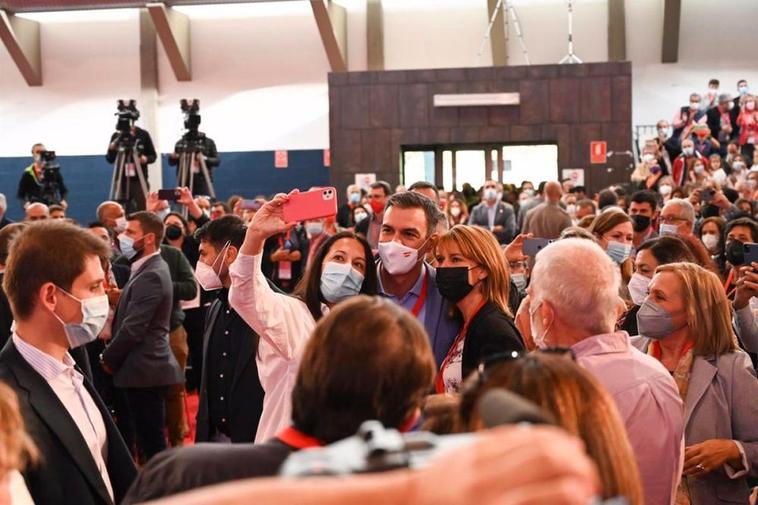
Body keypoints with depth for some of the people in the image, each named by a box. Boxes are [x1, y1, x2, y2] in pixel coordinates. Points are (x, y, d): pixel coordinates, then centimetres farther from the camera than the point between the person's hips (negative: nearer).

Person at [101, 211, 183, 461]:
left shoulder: (151, 275, -17)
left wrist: (108, 359, -8)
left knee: (151, 442, -4)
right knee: (150, 441, 14)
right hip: (148, 368, 10)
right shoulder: (149, 269, 14)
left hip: (145, 369, -10)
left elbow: (133, 328, -20)